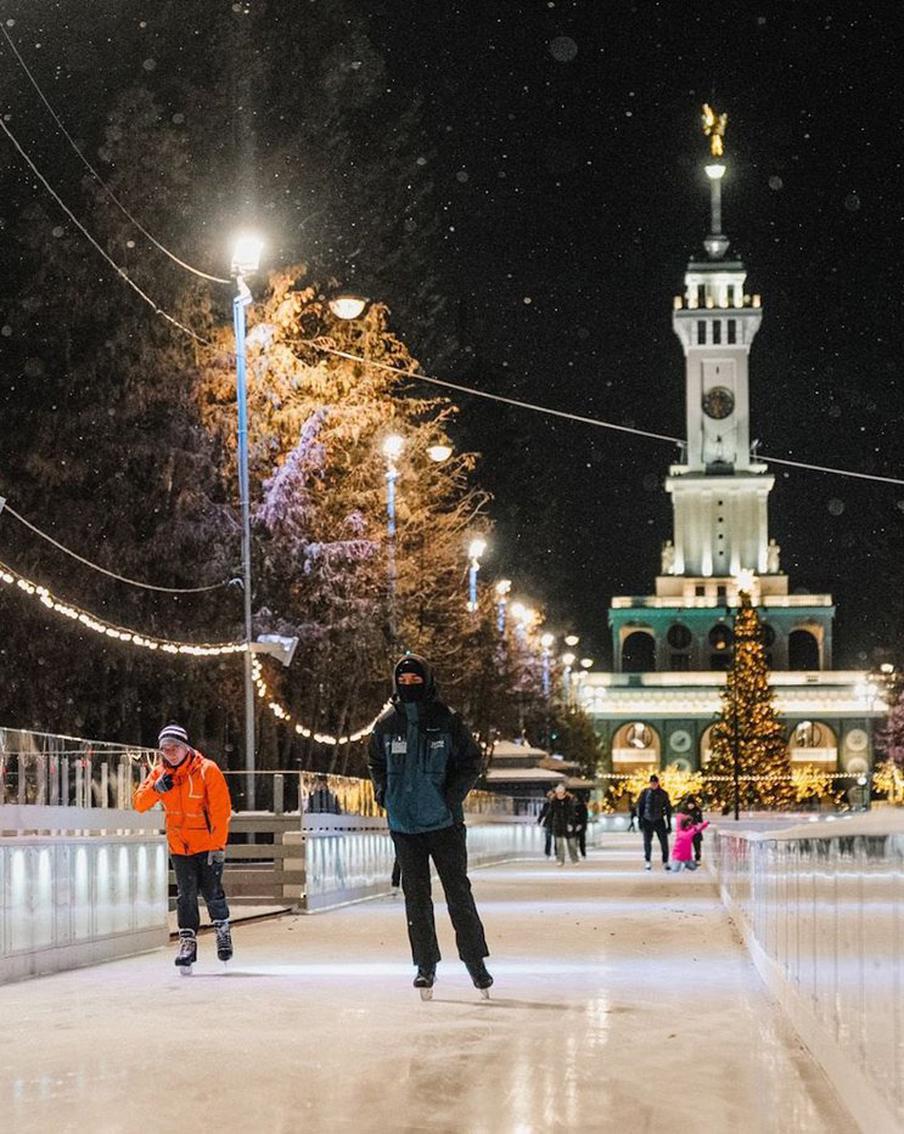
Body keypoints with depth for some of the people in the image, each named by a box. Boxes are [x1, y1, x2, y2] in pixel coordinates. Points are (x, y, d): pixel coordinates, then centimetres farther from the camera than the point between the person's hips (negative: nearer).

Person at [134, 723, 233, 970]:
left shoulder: (207, 770, -15)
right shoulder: (159, 773, 0)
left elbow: (221, 811, -15)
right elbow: (140, 803, -2)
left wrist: (218, 846, -17)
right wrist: (156, 788, -22)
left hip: (208, 844, -3)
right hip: (179, 846, 3)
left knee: (212, 893, 2)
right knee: (185, 896, -2)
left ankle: (222, 929, 27)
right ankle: (188, 941, 3)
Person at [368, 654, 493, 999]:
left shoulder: (447, 721, -5)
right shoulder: (385, 724, 3)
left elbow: (471, 762, 2)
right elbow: (375, 762, 20)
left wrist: (452, 797, -8)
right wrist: (384, 793, 5)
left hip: (445, 824, -2)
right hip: (404, 825, 2)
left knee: (459, 893, 2)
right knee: (416, 898, 6)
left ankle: (475, 961, 14)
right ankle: (425, 967, 13)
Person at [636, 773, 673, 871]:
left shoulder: (663, 793, 2)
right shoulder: (645, 792, 1)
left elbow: (668, 809, 6)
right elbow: (639, 806, 5)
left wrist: (669, 824, 4)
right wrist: (640, 820, -2)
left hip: (659, 821, 0)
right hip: (647, 821, 0)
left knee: (664, 842, -3)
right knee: (647, 842, 2)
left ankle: (665, 862, 8)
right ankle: (647, 862, 14)